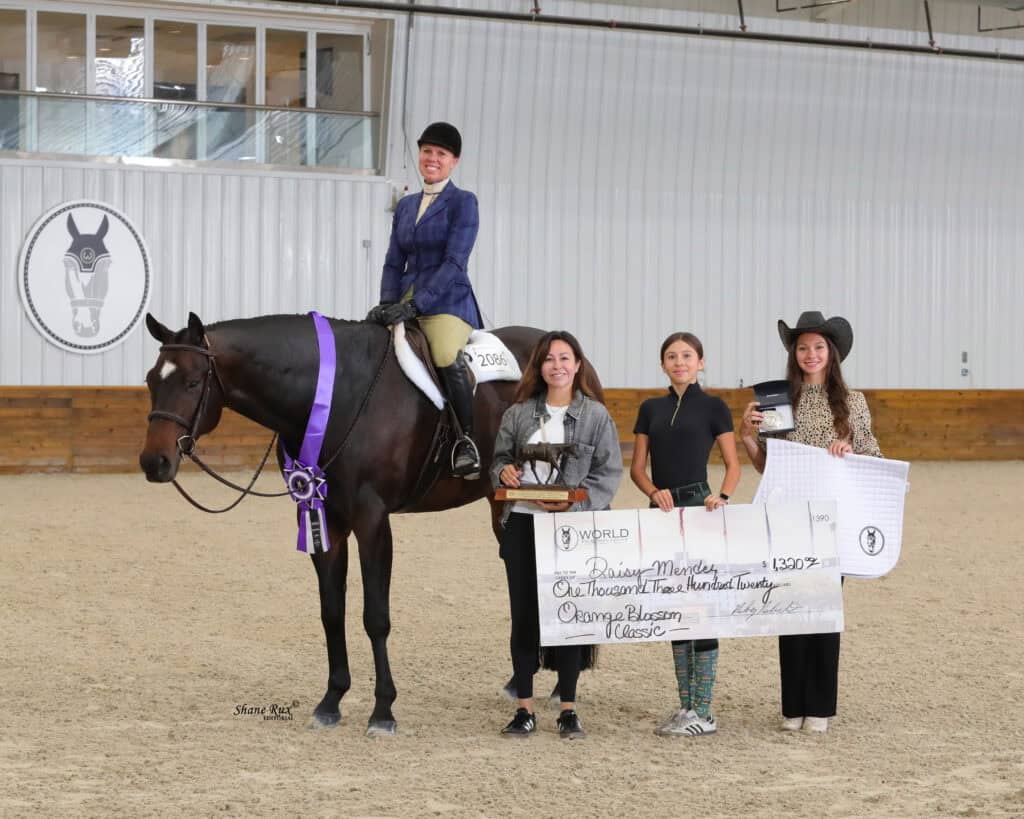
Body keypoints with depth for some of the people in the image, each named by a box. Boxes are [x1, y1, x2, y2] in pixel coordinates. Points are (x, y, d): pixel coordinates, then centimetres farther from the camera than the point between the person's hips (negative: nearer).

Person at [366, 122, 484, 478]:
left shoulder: (463, 202, -1)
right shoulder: (406, 205, 18)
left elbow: (454, 261, -11)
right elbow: (394, 262, 18)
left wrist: (415, 304, -19)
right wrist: (388, 303, -1)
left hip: (447, 302, -6)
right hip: (406, 301, 6)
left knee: (447, 357, -34)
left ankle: (466, 440, -20)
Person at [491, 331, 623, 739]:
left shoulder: (596, 415, -1)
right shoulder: (518, 414, 7)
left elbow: (609, 473, -4)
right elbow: (500, 458, 15)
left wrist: (573, 502, -17)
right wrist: (504, 472, -9)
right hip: (522, 522, 2)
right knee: (524, 615, 5)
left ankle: (568, 710, 12)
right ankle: (524, 708, 12)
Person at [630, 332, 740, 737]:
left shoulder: (713, 407, 1)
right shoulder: (651, 409, 12)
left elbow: (733, 465, 0)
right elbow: (637, 467, 9)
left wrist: (722, 496, -19)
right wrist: (654, 491, -11)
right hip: (662, 512, 5)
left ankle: (702, 712, -4)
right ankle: (685, 705, 15)